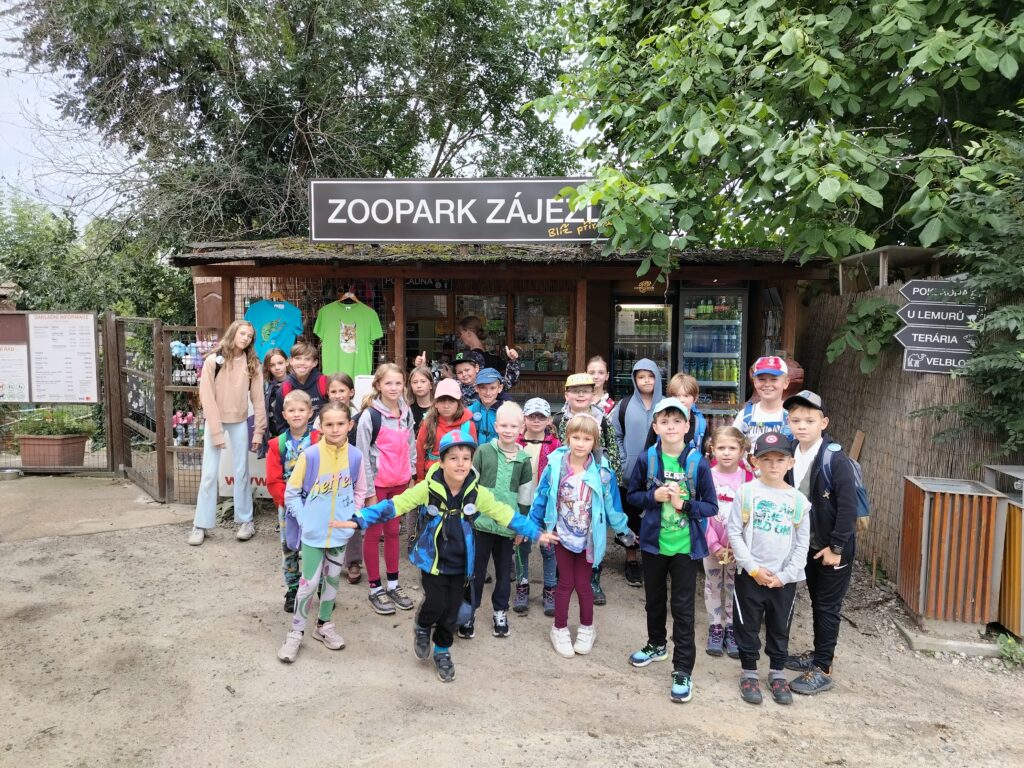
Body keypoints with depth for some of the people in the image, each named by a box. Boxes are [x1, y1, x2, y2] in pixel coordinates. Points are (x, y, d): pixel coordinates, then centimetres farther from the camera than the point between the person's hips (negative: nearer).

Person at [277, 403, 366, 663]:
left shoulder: (355, 456, -7)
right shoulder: (310, 455, -15)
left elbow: (360, 491, 7)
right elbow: (291, 492, -7)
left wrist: (351, 515, -2)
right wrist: (304, 519, -12)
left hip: (340, 532, 3)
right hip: (313, 532, -3)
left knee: (332, 579, 17)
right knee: (309, 583, 1)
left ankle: (324, 625, 35)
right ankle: (296, 633, 18)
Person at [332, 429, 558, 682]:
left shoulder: (477, 492, -10)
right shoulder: (428, 488, -18)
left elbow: (505, 514, -2)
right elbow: (395, 505, -18)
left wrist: (536, 533, -1)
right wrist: (359, 519, -27)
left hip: (460, 563, 3)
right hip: (433, 560, -2)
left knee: (451, 611, 10)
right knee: (435, 604, -9)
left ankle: (442, 651, 37)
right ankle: (421, 628, 28)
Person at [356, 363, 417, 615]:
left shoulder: (406, 412, 3)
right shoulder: (370, 415, -13)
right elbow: (363, 456, -12)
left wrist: (411, 478, 10)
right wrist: (369, 492, -12)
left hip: (399, 482, 5)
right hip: (377, 483, -5)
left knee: (393, 531, 15)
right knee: (374, 533, 7)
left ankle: (393, 584, 25)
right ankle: (375, 589, 18)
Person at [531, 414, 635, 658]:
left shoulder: (601, 471, -14)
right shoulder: (555, 465, -14)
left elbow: (611, 501, -2)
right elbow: (542, 497, -4)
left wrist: (623, 529, 6)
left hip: (588, 537, 0)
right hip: (563, 534, 0)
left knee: (583, 583, 11)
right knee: (565, 582, 11)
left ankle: (586, 629, 33)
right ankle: (560, 629, 29)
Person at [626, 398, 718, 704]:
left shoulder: (698, 463, -11)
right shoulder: (646, 459, -6)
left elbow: (711, 506, -6)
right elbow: (632, 495, 3)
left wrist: (684, 504, -22)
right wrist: (654, 496, -16)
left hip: (686, 546, -3)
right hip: (653, 542, 3)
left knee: (683, 607, 3)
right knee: (654, 599, 21)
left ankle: (683, 670, 14)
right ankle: (656, 644, 45)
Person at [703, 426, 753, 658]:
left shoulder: (748, 478, -7)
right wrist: (715, 545, -13)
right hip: (711, 544, 0)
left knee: (735, 586, 10)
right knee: (713, 585, 11)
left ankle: (732, 629, 23)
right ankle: (715, 628, 24)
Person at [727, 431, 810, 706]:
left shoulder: (798, 500, -2)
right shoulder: (747, 492, -8)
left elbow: (802, 544, 1)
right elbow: (734, 532, -7)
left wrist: (785, 576, -6)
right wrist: (754, 568, -11)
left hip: (784, 578, 2)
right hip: (750, 575, -2)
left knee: (780, 627, 16)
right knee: (748, 626, 10)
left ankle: (777, 673, 33)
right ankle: (749, 673, 26)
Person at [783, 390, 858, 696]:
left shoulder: (835, 459, -21)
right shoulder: (792, 456, -1)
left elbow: (848, 506, -22)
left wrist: (836, 547, -20)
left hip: (834, 547, -6)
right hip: (809, 544, 6)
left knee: (828, 607, 4)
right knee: (816, 602, 19)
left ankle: (823, 670, 14)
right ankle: (818, 653, 35)